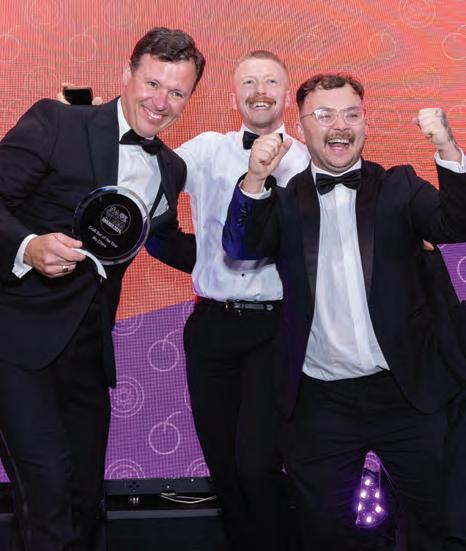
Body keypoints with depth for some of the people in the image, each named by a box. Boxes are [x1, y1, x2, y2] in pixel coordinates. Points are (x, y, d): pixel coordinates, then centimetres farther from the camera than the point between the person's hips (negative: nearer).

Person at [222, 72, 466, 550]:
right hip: (321, 402, 1)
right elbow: (241, 249, -12)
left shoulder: (399, 187, 4)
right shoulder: (284, 200, 4)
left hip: (409, 393, 0)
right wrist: (255, 180, -28)